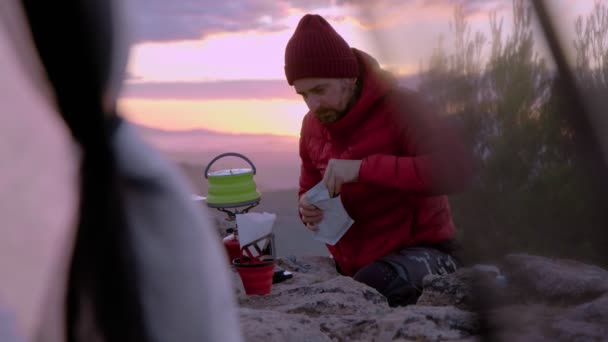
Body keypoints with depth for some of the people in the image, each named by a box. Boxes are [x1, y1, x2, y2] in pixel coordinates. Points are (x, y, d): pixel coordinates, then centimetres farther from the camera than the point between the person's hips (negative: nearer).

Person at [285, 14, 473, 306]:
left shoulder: (400, 106, -15)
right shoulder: (312, 125, 6)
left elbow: (456, 170, -30)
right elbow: (309, 189, 22)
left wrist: (363, 168, -32)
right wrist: (309, 208, -5)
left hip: (418, 251, -7)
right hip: (352, 266, 7)